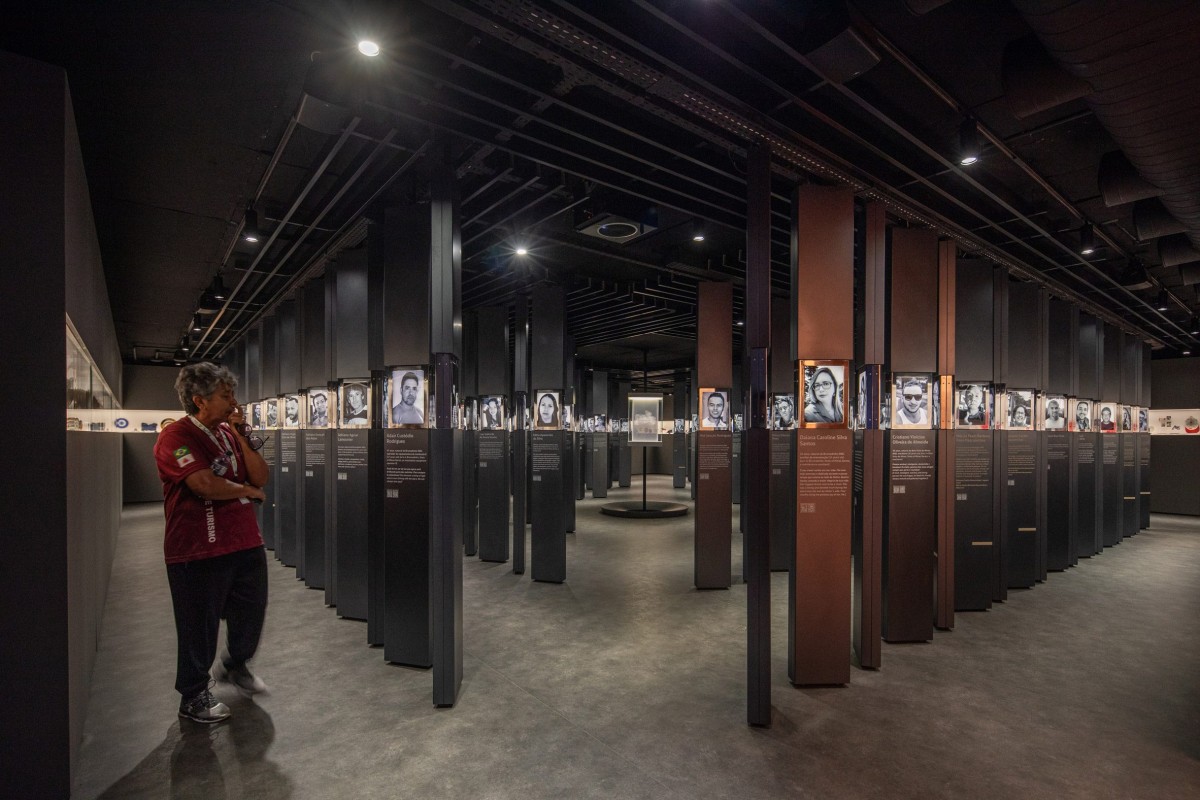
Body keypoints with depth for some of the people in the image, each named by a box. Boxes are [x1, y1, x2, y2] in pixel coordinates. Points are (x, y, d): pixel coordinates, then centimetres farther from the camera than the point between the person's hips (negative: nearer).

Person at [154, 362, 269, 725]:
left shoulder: (228, 432, 8)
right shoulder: (176, 436, -14)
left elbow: (261, 477, 1)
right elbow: (205, 484, -26)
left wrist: (240, 435, -8)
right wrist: (247, 490, -9)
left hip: (246, 543, 7)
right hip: (198, 551, -7)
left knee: (251, 612, 19)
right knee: (200, 626, 9)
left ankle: (236, 666, 45)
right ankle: (194, 697, 29)